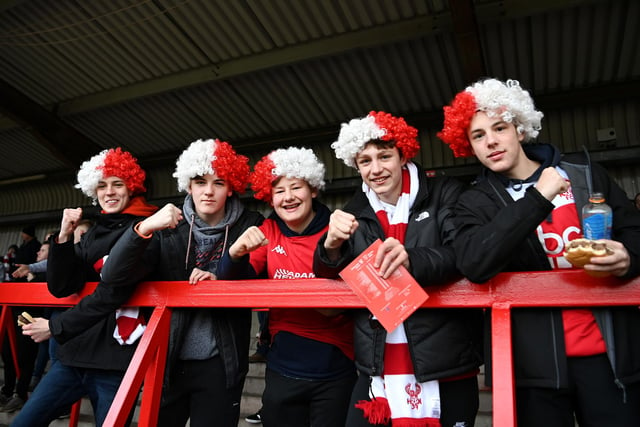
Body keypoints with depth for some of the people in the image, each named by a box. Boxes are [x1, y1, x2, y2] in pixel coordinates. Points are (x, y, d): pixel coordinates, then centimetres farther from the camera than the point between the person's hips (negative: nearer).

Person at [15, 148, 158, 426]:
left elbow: (113, 293, -15)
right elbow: (60, 287, 4)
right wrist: (64, 236, -6)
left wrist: (55, 327, -7)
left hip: (116, 360, -7)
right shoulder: (93, 233, 12)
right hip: (75, 353, 7)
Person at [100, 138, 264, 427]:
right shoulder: (168, 229, -5)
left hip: (220, 364, -1)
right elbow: (113, 276, -13)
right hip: (166, 360, 2)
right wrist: (144, 228, -29)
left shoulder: (248, 227, -6)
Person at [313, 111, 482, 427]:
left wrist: (412, 260, -35)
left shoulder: (445, 195, -3)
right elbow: (327, 276, 4)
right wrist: (332, 244, -18)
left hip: (445, 368, -2)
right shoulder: (356, 213, 6)